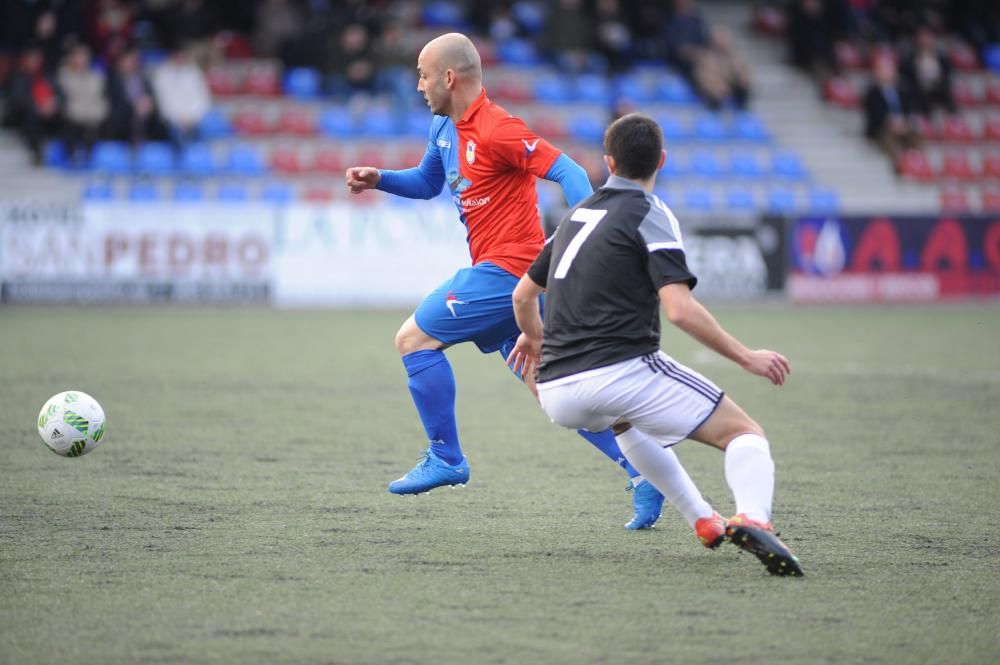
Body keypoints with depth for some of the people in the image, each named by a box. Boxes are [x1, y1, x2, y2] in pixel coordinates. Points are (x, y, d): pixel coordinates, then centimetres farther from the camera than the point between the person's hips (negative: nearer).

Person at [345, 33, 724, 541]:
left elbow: (566, 171, -20)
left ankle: (445, 458, 1)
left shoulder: (495, 130, -16)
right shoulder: (445, 127, 13)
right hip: (512, 275, 9)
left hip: (505, 268, -9)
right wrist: (378, 179, 13)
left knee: (414, 337, -6)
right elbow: (427, 183, 30)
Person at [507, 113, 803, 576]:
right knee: (744, 433, 0)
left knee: (627, 421, 41)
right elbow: (680, 310, -16)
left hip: (557, 395, 7)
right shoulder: (649, 215, -3)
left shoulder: (578, 213, 18)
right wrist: (746, 358, -8)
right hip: (621, 373, -7)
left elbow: (523, 294, 28)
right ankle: (752, 517, -30)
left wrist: (534, 338, 49)